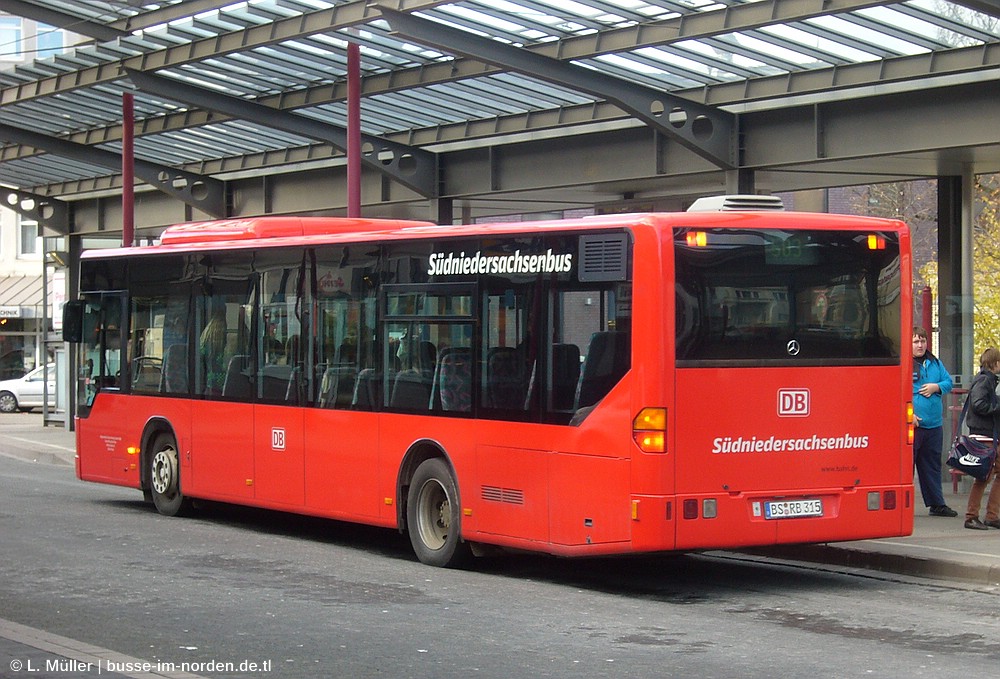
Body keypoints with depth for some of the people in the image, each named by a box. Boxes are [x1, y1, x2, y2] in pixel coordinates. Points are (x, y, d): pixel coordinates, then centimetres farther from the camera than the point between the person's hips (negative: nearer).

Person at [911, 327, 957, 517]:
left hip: (934, 424, 6)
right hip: (911, 423, -6)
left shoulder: (935, 363, 14)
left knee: (932, 465, 15)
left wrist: (936, 387, -4)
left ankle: (937, 504, 22)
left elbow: (949, 382, 18)